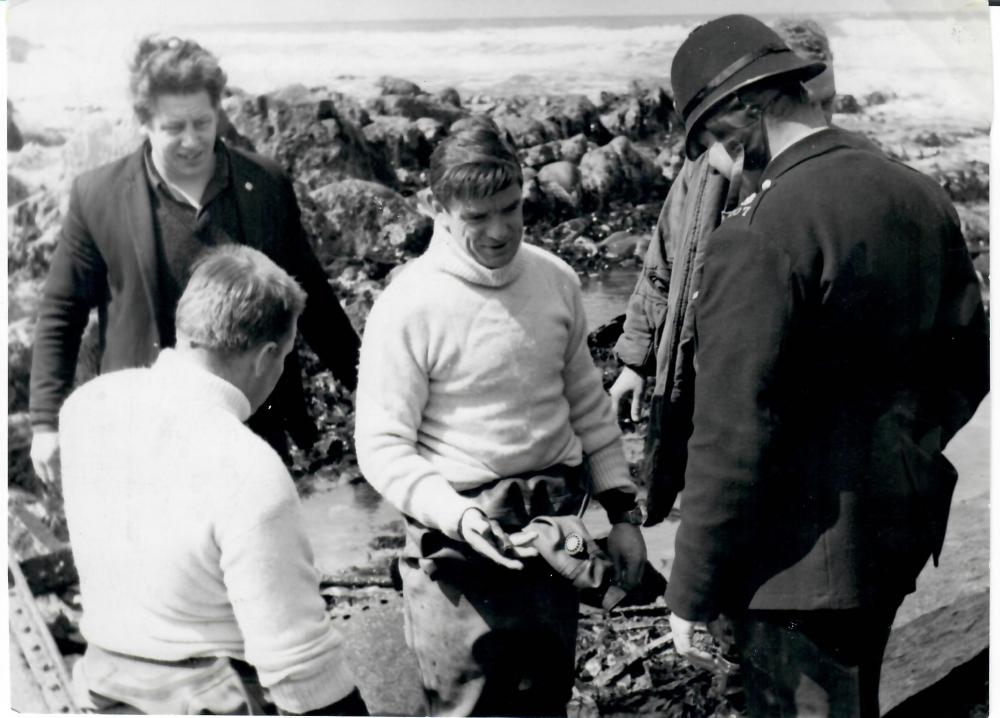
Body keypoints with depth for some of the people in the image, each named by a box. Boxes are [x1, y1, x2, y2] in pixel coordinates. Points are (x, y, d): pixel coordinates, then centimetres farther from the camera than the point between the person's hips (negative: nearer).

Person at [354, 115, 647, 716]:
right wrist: (458, 517, -25)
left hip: (554, 529, 5)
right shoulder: (409, 307, -14)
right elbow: (383, 446, -12)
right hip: (461, 542, -4)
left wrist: (621, 510, 11)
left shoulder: (556, 280, 1)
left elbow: (588, 405, 11)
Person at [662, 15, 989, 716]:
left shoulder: (760, 235, -22)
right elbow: (968, 358, 11)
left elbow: (732, 431, -22)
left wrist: (691, 593, -13)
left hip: (808, 543, -8)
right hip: (901, 525, 8)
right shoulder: (922, 196, 2)